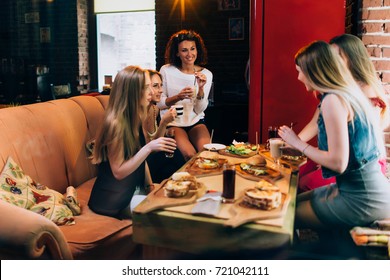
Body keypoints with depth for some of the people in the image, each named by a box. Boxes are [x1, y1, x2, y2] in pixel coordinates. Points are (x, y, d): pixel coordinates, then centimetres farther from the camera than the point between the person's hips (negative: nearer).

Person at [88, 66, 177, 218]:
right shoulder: (115, 124, -23)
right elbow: (118, 172, -23)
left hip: (135, 190, 7)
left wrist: (150, 186, 4)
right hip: (113, 199, -7)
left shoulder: (134, 118, 2)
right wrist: (149, 148, -29)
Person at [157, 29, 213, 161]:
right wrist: (178, 97, -22)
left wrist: (201, 89, -21)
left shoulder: (206, 74, -1)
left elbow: (199, 110, -3)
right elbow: (159, 103, -3)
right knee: (190, 155, -26)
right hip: (172, 122, -2)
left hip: (196, 122, 2)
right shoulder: (166, 70, -5)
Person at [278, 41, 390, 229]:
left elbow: (338, 163, -23)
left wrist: (298, 143, -11)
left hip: (360, 200, -9)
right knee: (294, 201, 17)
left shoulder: (333, 100, -19)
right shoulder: (348, 94, 10)